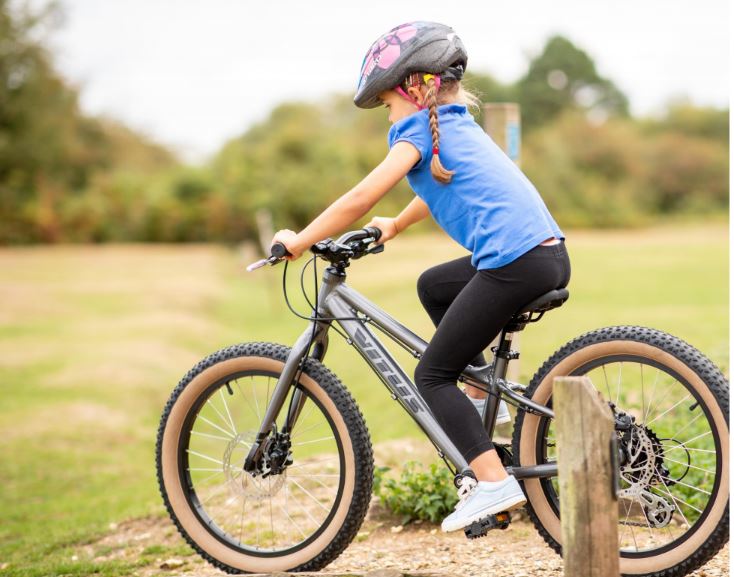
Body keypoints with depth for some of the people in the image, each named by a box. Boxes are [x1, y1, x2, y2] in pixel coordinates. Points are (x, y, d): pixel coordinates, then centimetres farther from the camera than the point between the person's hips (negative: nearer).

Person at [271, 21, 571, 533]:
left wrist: (298, 241, 7)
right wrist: (395, 226, 54)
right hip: (551, 253, 9)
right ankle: (481, 396, 24)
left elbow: (359, 200, -5)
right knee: (433, 286, 30)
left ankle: (494, 482, -10)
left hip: (514, 263, -9)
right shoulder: (459, 124, 24)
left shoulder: (419, 130, -1)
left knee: (433, 374, 1)